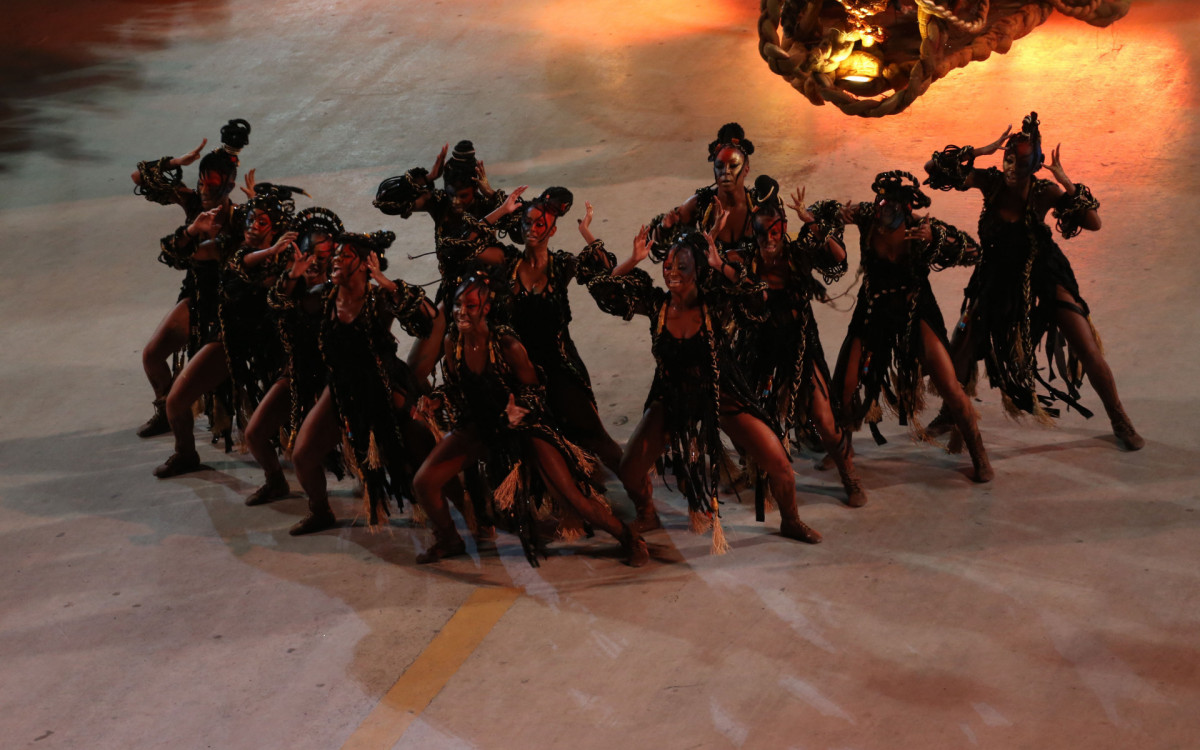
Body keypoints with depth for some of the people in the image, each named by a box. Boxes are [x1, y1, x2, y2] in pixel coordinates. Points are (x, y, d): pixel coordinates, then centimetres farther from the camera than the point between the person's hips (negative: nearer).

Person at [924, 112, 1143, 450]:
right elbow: (934, 167, -18)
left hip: (1043, 275, -2)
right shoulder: (990, 182, -14)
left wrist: (1065, 181, -29)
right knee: (961, 347, -1)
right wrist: (979, 151, -24)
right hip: (999, 278, 2)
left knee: (1087, 350, -7)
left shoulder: (1045, 192, -17)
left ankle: (1119, 421, 9)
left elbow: (1093, 222, -24)